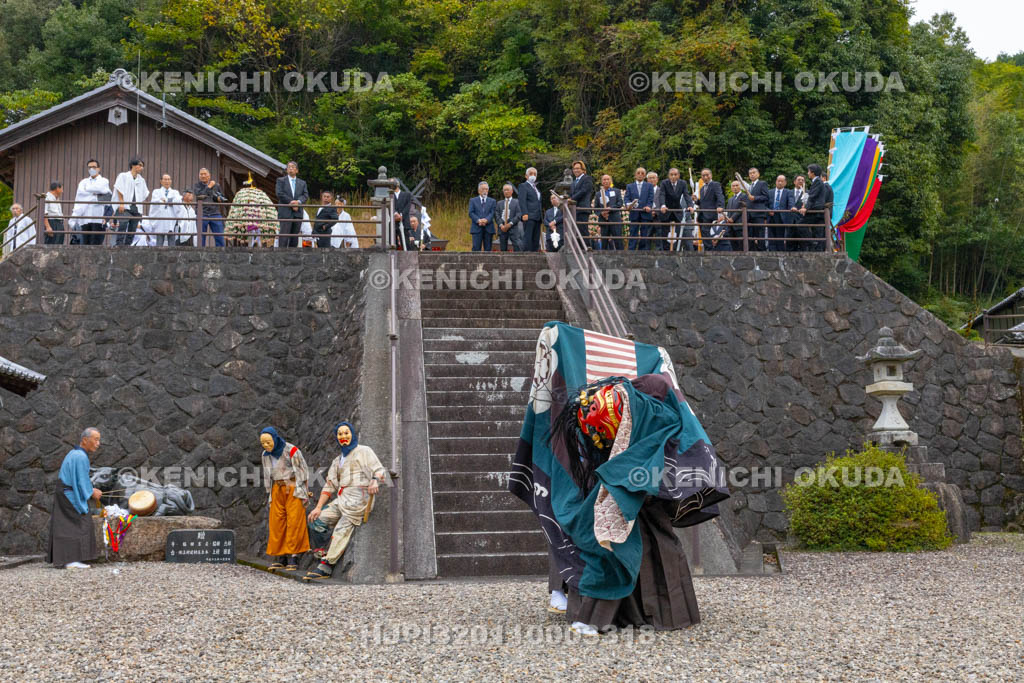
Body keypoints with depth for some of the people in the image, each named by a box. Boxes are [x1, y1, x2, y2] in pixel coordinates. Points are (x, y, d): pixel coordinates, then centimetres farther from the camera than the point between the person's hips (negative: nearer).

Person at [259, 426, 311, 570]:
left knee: (294, 521, -10)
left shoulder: (291, 450, -11)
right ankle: (280, 558, 3)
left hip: (293, 488, -6)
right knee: (276, 522, -1)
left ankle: (293, 558, -11)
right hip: (278, 490, 6)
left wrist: (304, 494, -11)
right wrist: (270, 495, 16)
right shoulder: (266, 455, 7)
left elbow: (303, 471, -8)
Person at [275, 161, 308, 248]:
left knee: (295, 238, 2)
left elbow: (306, 195, 6)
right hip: (286, 212, -4)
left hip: (298, 213, 4)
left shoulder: (302, 183, 19)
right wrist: (291, 202, -12)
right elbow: (280, 193, -6)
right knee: (284, 236, -10)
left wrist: (298, 201, -14)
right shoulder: (281, 180, 8)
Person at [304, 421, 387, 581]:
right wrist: (318, 507, 7)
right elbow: (330, 485, 19)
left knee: (341, 531, -17)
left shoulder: (364, 451, 6)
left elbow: (380, 471, -3)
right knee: (316, 519, -7)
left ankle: (326, 567, -21)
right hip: (342, 500, 7)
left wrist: (375, 480, -26)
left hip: (358, 498, -7)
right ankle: (321, 551, -3)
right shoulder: (338, 460, 24)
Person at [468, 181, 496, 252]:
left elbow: (492, 213, 2)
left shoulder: (492, 201, 16)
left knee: (488, 249, 1)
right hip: (477, 228, -2)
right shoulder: (473, 200, 13)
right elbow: (471, 213, 0)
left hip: (488, 228, 2)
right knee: (476, 248, -9)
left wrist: (486, 220, -18)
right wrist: (478, 220, -17)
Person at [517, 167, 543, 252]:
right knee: (528, 237, -13)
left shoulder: (536, 187, 25)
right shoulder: (523, 186, 1)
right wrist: (524, 213, -23)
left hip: (537, 217, 8)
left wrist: (542, 215, 14)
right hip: (529, 216, -8)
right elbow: (522, 201, -11)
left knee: (536, 238, 4)